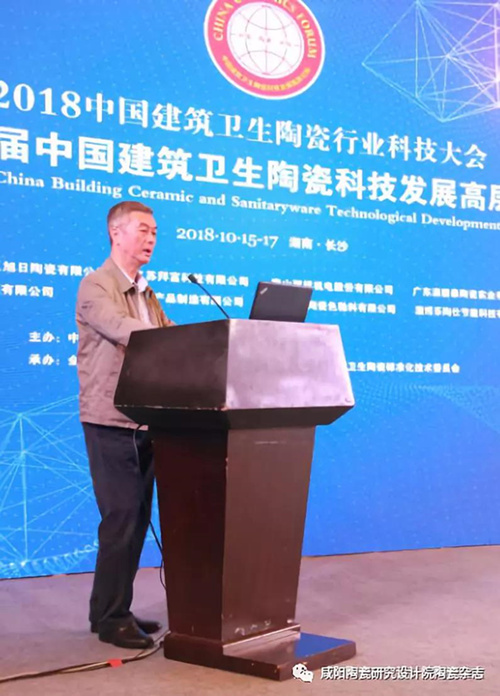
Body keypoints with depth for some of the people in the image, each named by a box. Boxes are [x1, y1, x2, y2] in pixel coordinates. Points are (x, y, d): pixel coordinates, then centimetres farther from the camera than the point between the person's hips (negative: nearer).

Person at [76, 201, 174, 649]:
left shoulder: (146, 293, 17)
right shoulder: (96, 287, -8)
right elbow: (122, 329, -24)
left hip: (144, 422, 8)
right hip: (110, 423, -8)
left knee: (137, 519, 11)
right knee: (121, 519, -5)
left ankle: (114, 610, 22)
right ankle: (111, 618, 7)